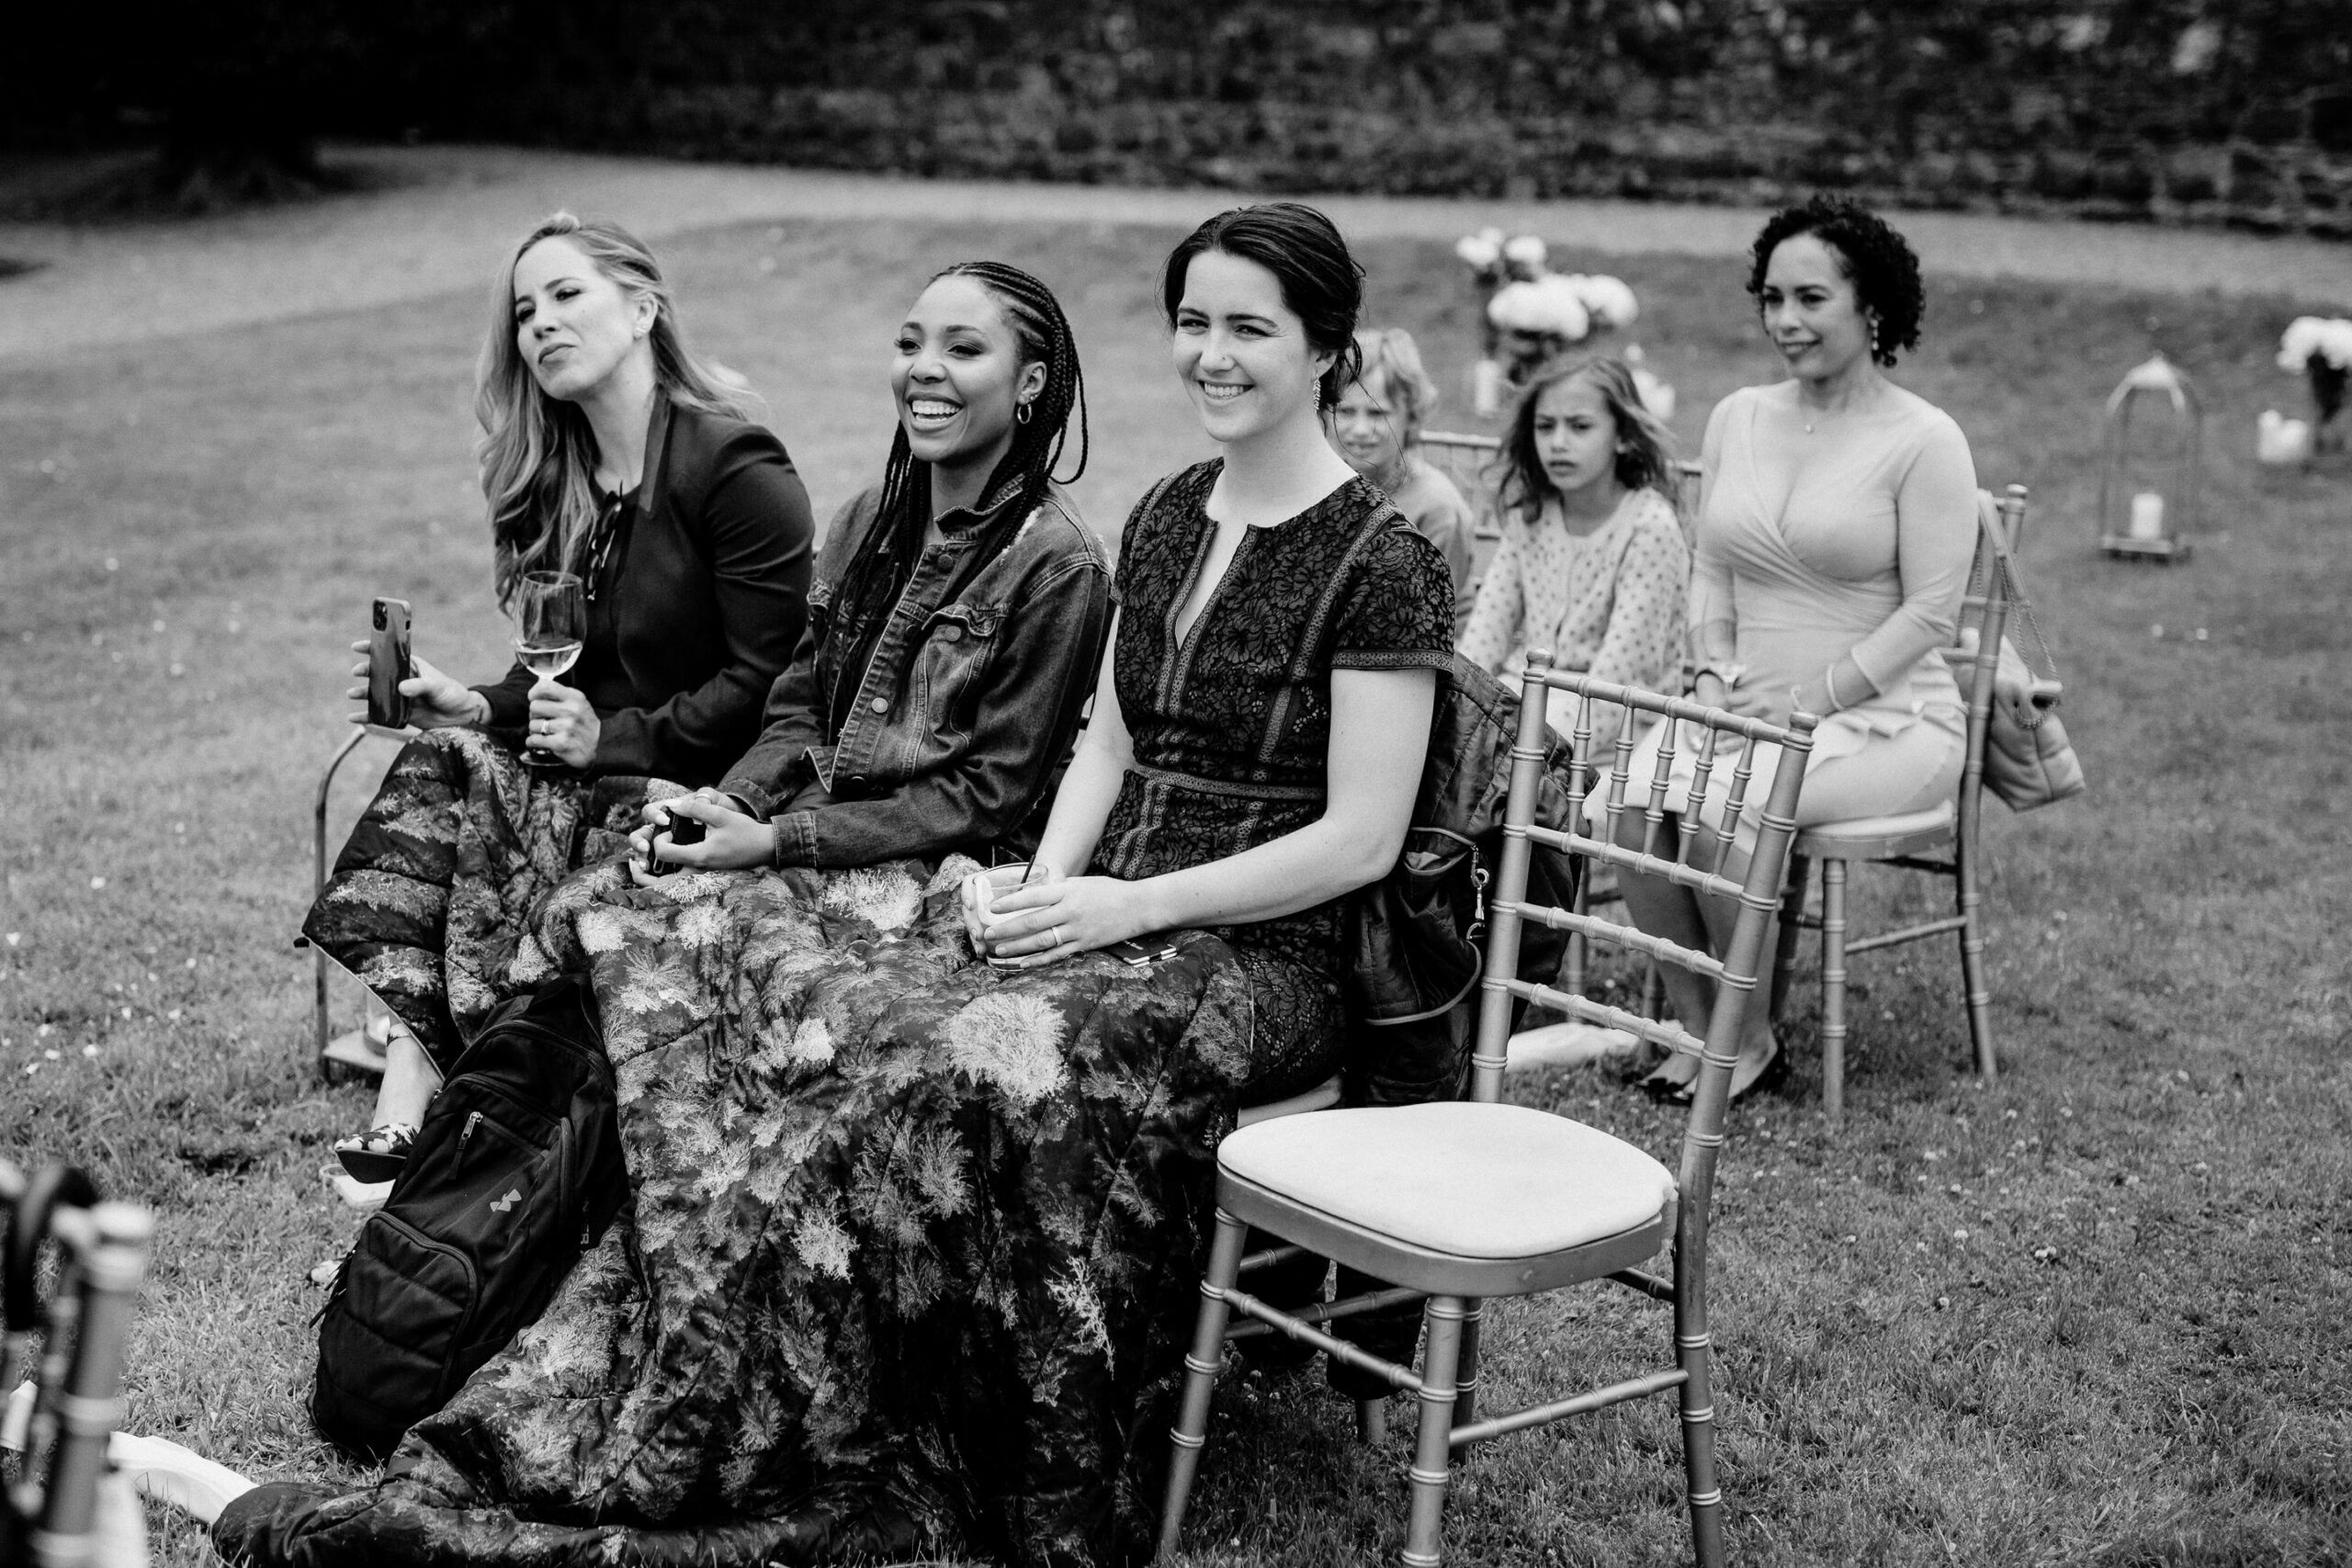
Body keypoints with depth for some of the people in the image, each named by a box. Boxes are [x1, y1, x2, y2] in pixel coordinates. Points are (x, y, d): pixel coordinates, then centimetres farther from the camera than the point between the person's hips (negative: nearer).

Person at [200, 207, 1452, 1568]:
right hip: (1098, 909, 7)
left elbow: (1361, 840, -12)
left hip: (1266, 958, -7)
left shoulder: (1382, 562, -8)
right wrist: (1042, 886, -2)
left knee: (989, 1060, -37)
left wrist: (1127, 905, -16)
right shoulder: (1165, 520, 15)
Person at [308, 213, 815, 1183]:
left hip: (712, 791, -7)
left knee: (481, 792, -27)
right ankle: (410, 1069, -30)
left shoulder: (736, 466, -11)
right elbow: (572, 671, 16)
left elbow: (769, 679, -15)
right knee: (443, 759, -19)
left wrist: (617, 738, -19)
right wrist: (478, 706, -3)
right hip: (599, 769, 7)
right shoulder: (552, 481, 14)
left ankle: (419, 1062, -23)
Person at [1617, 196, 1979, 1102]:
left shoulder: (1922, 439, -6)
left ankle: (1749, 1040, -11)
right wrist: (1716, 676, -1)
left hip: (1886, 716, -5)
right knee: (1632, 798, -25)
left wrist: (1811, 698, -16)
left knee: (1723, 808, -31)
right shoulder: (1738, 418, 12)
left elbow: (1930, 611, -10)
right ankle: (1692, 1026, -11)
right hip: (1749, 705, 5)